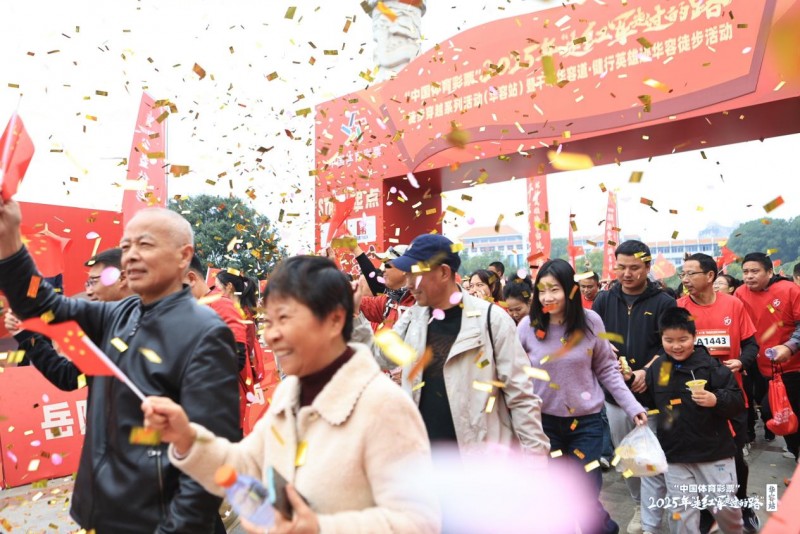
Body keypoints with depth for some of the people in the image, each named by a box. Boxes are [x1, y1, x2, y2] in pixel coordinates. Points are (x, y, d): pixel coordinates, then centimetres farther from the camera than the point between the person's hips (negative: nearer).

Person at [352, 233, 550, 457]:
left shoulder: (491, 319, -12)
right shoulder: (413, 317, 4)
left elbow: (520, 395, -9)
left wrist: (536, 454, -9)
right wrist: (354, 314, 1)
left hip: (482, 462, -5)